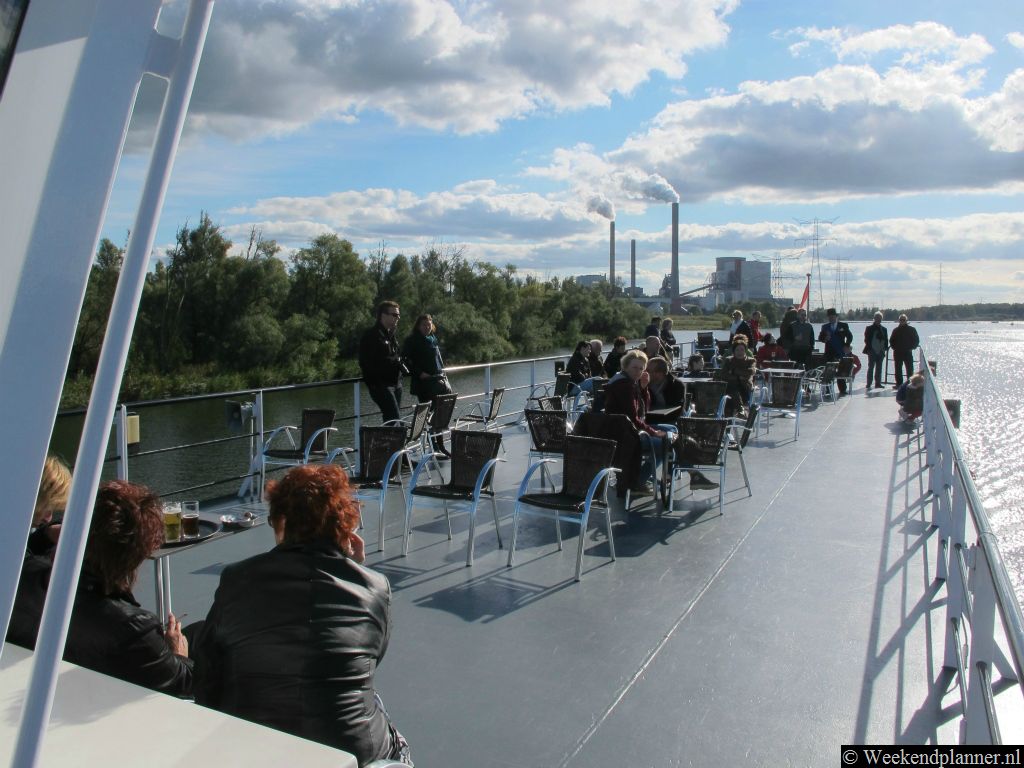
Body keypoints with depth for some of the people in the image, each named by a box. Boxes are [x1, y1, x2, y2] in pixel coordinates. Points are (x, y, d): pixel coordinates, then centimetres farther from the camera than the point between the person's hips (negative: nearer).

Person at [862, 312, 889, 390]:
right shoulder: (869, 328, 1)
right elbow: (867, 339, -3)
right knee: (871, 368, -3)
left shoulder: (884, 329, 13)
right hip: (872, 352, -4)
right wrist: (868, 349, -11)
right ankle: (869, 384, 0)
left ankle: (878, 383, 13)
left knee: (879, 369, 8)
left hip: (880, 352, 4)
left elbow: (886, 340, 14)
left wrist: (885, 347, 0)